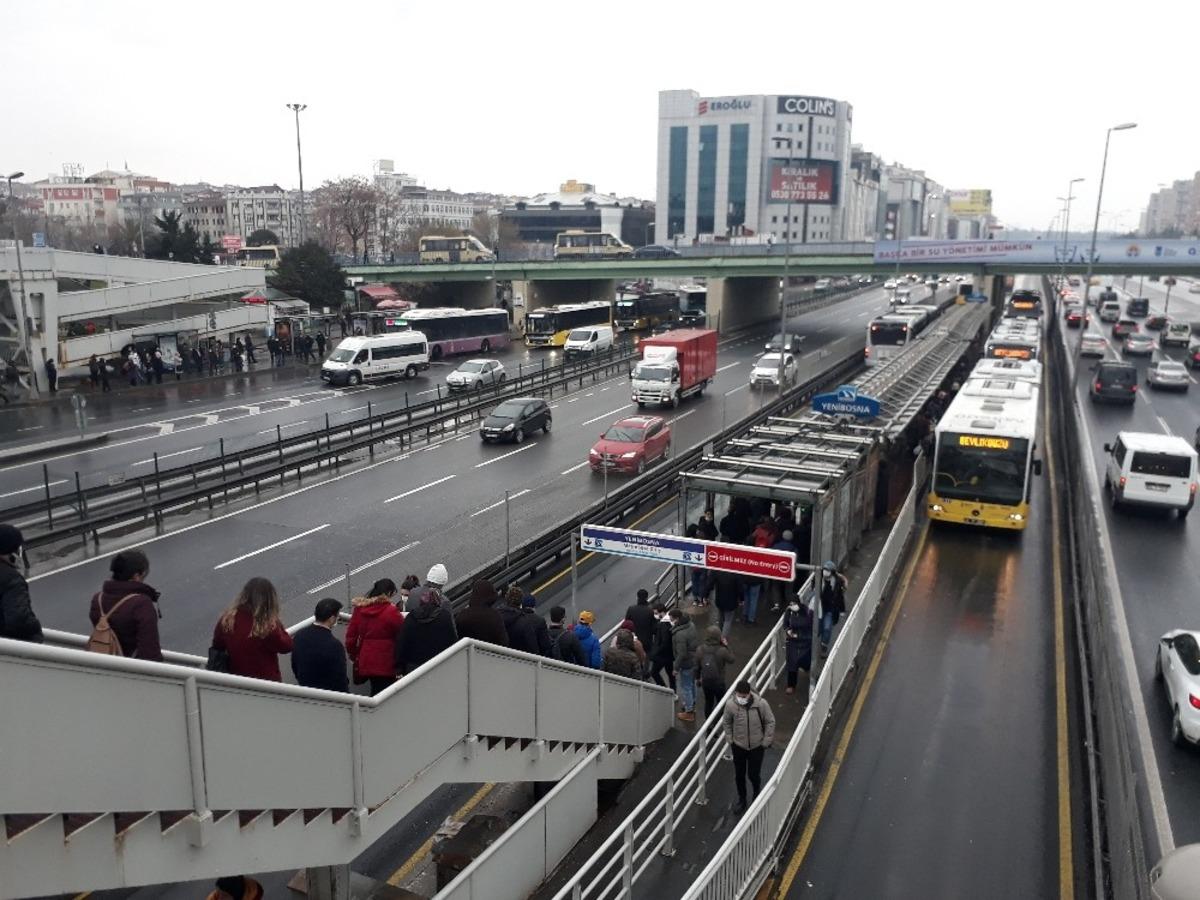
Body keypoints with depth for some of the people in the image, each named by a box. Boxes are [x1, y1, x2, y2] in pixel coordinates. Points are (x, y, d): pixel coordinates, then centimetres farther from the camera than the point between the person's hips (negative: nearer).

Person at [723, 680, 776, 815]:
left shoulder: (761, 704, -24)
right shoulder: (731, 704, -20)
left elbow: (770, 722, -9)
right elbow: (726, 723, -1)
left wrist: (766, 742, -7)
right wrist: (730, 740, -1)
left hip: (756, 747, -1)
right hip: (738, 746, 1)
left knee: (754, 774, 9)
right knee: (739, 775, 13)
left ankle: (757, 793, 42)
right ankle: (742, 800, 38)